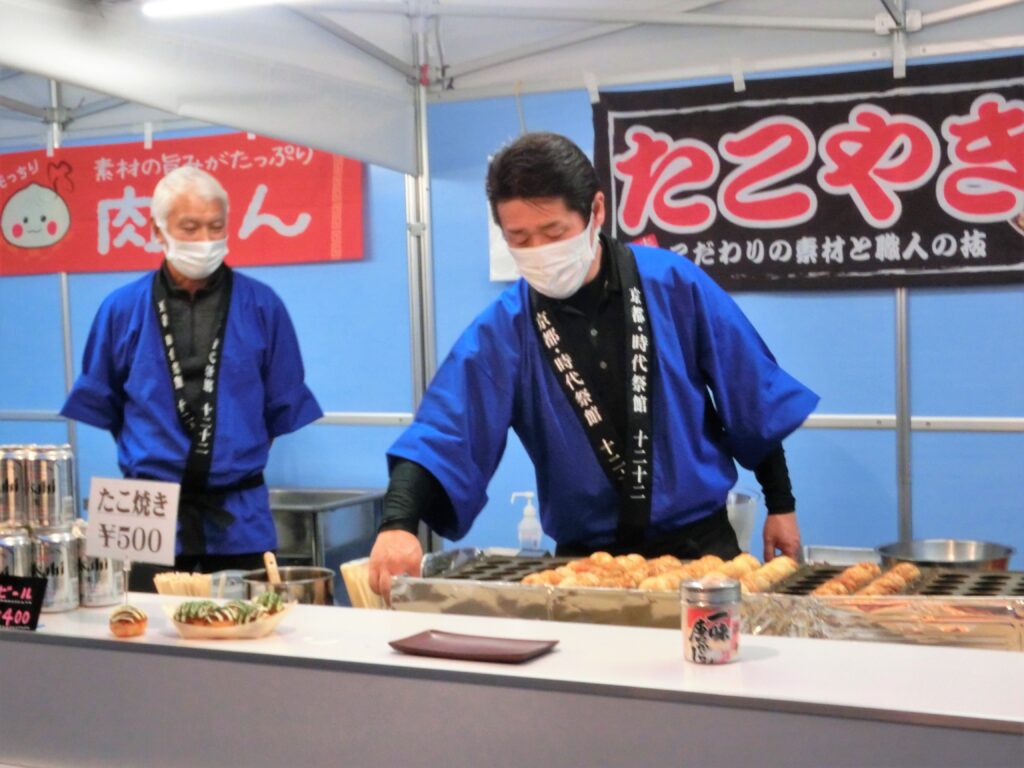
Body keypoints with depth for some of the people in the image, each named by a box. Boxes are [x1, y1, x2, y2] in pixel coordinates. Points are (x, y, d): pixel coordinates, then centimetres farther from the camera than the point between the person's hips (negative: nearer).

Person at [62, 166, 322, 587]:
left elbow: (285, 406, 8)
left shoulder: (262, 306, 0)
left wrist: (242, 454, 9)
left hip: (238, 517, 0)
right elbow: (99, 405, 13)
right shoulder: (122, 309, 2)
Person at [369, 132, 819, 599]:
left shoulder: (674, 285, -8)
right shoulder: (503, 329, -8)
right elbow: (445, 432, -18)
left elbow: (751, 399, 1)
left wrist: (780, 504, 6)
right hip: (586, 559, 1)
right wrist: (397, 523, -35)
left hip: (697, 542, 0)